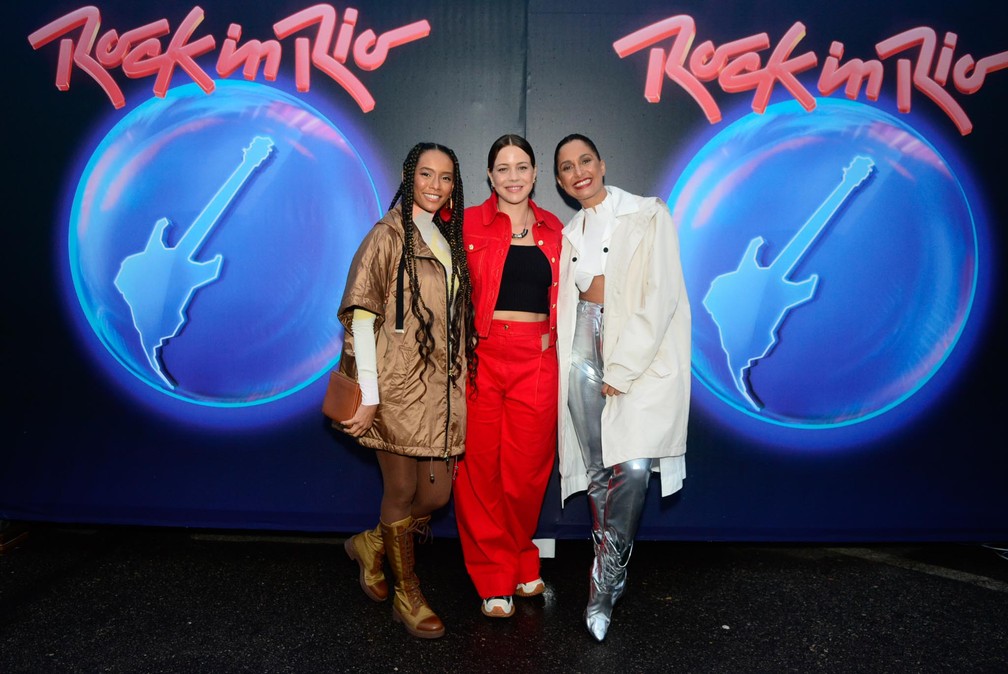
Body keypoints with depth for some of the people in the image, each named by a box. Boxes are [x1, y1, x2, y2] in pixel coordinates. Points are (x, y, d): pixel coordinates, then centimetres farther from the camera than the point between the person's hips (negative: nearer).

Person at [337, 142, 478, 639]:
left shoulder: (448, 240, 15)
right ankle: (407, 596, 24)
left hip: (443, 386, 7)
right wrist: (368, 397, -15)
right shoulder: (388, 236, -5)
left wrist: (461, 375, 9)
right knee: (402, 490, 4)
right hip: (398, 386, -6)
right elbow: (361, 317, -11)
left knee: (437, 494, 7)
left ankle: (371, 544, 34)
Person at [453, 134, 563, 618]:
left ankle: (520, 562, 31)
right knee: (480, 468, 1)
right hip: (480, 355, -2)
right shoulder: (470, 224, 4)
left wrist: (553, 344, 8)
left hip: (537, 360, 2)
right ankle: (494, 580, 18)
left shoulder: (553, 230, 13)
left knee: (528, 469, 5)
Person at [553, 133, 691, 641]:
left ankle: (604, 581, 1)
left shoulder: (649, 215, 1)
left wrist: (622, 369, -12)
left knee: (632, 466, -16)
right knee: (598, 470, 2)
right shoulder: (569, 234, 18)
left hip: (644, 351, -4)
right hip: (586, 348, 4)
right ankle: (611, 578, 16)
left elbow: (661, 296, -8)